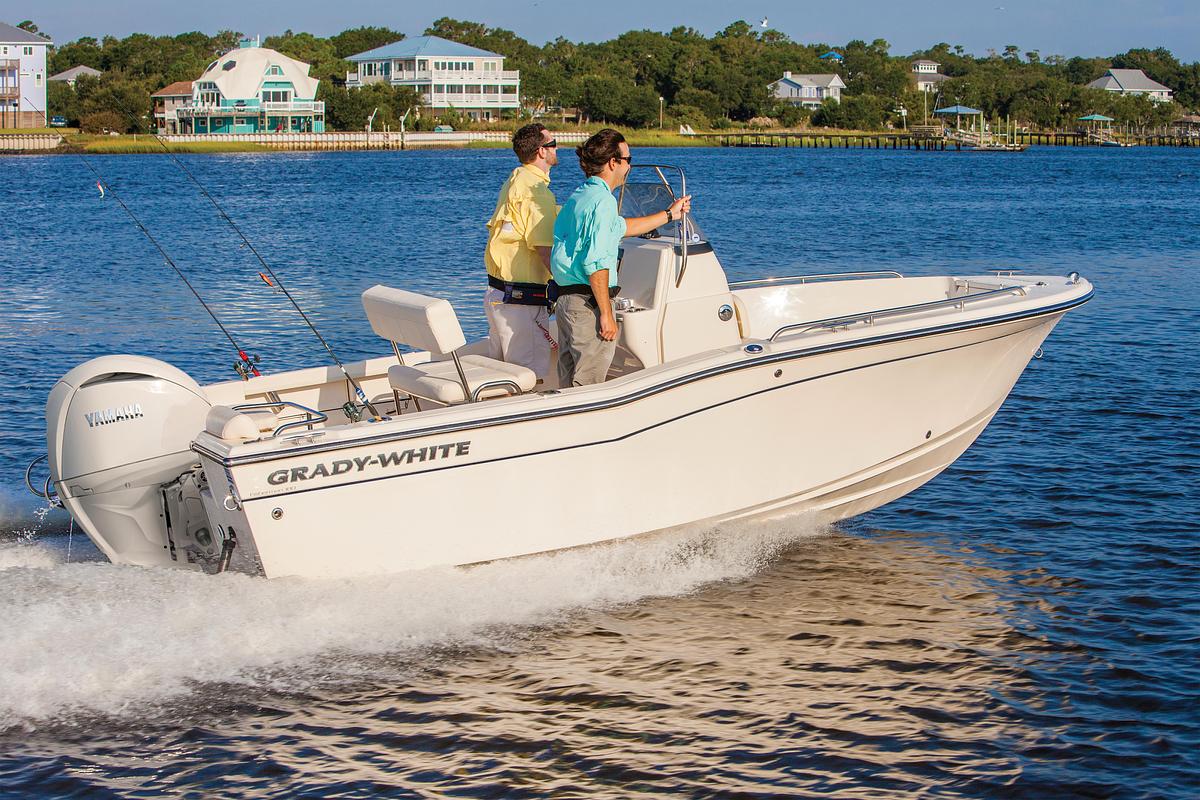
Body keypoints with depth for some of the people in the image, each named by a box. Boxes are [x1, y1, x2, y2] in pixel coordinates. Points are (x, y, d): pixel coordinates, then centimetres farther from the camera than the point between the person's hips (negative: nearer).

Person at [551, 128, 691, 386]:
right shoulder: (602, 200, -16)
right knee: (588, 386, -5)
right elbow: (596, 265, -22)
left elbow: (621, 227, 31)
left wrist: (669, 214, 40)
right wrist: (606, 314, -18)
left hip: (565, 299, 10)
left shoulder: (577, 196, 16)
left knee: (569, 385, 14)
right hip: (588, 303, -10)